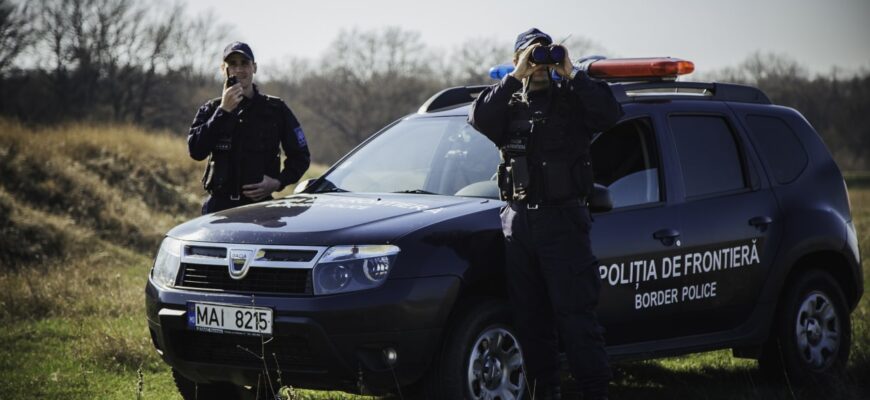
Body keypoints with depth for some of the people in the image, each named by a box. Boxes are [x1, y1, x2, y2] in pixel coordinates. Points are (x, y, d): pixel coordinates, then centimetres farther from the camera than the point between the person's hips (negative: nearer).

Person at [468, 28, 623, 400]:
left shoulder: (572, 99, 7)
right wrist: (516, 77, -11)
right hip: (518, 220, 3)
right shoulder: (510, 104, 14)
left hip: (563, 219, -3)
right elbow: (479, 118, -8)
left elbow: (610, 114, -12)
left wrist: (572, 74, -11)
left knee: (575, 314, -8)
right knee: (530, 319, 8)